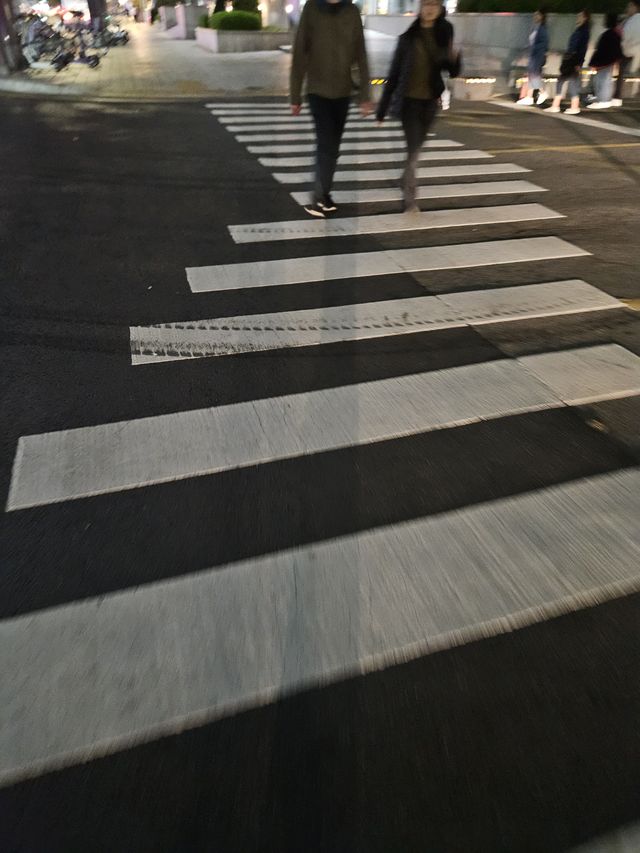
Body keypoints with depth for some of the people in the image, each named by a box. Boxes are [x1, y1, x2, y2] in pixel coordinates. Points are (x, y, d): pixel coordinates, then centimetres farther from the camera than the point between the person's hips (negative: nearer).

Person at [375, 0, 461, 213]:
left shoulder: (443, 35, 4)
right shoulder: (408, 37, -5)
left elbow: (453, 72, 5)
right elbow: (393, 74, -3)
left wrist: (454, 58, -19)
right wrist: (382, 108, -4)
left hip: (430, 100, 4)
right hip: (409, 100, -4)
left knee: (417, 147, 16)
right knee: (413, 149, -12)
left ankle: (406, 181, 38)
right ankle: (410, 198, -7)